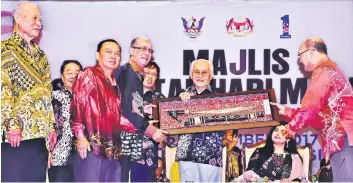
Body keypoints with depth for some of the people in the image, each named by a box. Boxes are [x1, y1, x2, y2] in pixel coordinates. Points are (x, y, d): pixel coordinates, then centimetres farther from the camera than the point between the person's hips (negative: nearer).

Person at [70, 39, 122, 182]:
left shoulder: (115, 83, 20)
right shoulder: (88, 75, 2)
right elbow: (77, 105, -9)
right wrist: (80, 136, -18)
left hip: (112, 148, 7)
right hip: (91, 145, -7)